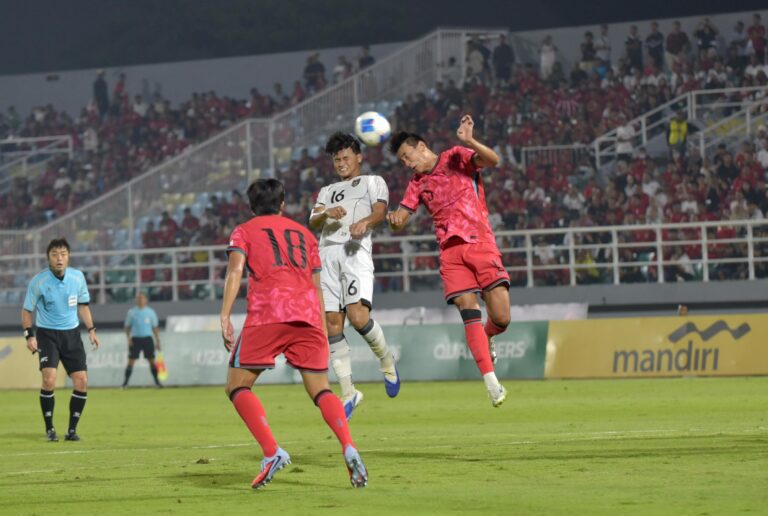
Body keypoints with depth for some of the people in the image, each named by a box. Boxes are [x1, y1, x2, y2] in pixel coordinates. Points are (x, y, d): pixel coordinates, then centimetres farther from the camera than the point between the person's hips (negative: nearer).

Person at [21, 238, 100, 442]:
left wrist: (91, 329, 7)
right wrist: (29, 336, -13)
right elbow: (27, 310, -3)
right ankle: (49, 429, -4)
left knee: (82, 382, -6)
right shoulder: (39, 281, -12)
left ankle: (72, 430, 8)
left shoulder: (78, 277, -3)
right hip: (47, 333, -4)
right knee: (49, 379, -20)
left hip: (71, 333, 4)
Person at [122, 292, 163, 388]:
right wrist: (129, 338, -5)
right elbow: (127, 327, 8)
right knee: (131, 361, -5)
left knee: (152, 360, -1)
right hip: (135, 339, -1)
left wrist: (157, 341, 6)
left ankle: (157, 381, 7)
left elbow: (155, 327, 10)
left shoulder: (150, 312, 6)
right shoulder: (131, 312, 4)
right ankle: (125, 382, -3)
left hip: (147, 338, 1)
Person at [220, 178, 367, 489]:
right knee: (321, 391, 8)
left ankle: (272, 453, -14)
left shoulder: (245, 231, 18)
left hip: (268, 313, -4)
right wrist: (323, 333, 27)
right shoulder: (304, 234, 29)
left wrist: (225, 317, -8)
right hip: (308, 315, 4)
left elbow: (235, 270, 0)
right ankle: (349, 449, -18)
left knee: (237, 386, 6)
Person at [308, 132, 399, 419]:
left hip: (356, 251, -5)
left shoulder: (373, 182, 17)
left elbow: (380, 211, -3)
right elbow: (312, 221, 14)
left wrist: (365, 222, -25)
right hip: (327, 253, 5)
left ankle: (386, 361, 5)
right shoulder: (328, 191, 31)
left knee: (358, 317, -23)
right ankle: (348, 392, 2)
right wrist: (326, 214, -10)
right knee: (332, 324, -3)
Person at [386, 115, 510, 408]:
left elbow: (492, 160, -13)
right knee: (469, 313, -14)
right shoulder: (417, 184, 18)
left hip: (480, 243, -3)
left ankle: (487, 340, 24)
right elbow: (400, 219, 15)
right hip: (451, 251, 3)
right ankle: (491, 382, -17)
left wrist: (469, 142, -32)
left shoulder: (456, 158, 5)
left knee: (501, 318, -12)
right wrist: (394, 220, -10)